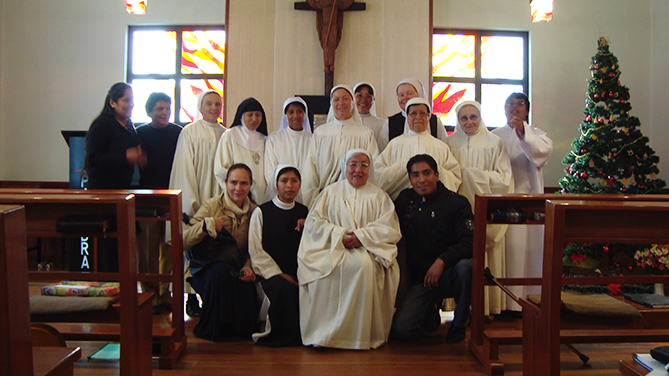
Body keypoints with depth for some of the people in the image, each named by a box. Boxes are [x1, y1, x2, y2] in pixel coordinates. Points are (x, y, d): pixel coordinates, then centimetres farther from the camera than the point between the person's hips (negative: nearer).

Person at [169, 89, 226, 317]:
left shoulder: (226, 134, 13)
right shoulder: (189, 132, 2)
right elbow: (185, 170, -4)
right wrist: (194, 203, -10)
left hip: (220, 201, 3)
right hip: (196, 200, -3)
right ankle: (192, 297, 6)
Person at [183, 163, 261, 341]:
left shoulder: (253, 211, 6)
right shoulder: (212, 205, -4)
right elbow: (184, 241, -11)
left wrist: (248, 268, -12)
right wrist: (207, 225, -24)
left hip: (235, 270, 2)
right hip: (206, 269, -2)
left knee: (249, 290, -30)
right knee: (221, 270, -37)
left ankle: (237, 329, 5)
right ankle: (212, 331, -14)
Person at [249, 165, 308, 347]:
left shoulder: (303, 212, 15)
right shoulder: (261, 212, 4)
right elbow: (256, 251, -3)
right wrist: (279, 274, -12)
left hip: (297, 272, 3)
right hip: (270, 272, -3)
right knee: (285, 288, -33)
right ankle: (287, 337, -11)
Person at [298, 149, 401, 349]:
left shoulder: (379, 196, 17)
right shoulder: (330, 192, 19)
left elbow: (390, 230, 4)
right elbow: (314, 222, 7)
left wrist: (361, 236, -11)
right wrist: (339, 235, -9)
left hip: (367, 250, -1)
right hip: (332, 250, 1)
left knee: (364, 265, -35)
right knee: (324, 266, -33)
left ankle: (362, 334, -23)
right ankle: (324, 331, -21)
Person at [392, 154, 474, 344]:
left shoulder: (456, 203, -7)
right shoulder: (405, 199, 5)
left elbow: (469, 241, -19)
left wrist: (442, 261, -32)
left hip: (450, 274, -2)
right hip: (420, 278, 2)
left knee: (464, 266, -38)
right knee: (401, 330, -17)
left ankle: (460, 322, -8)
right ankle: (431, 316, 21)